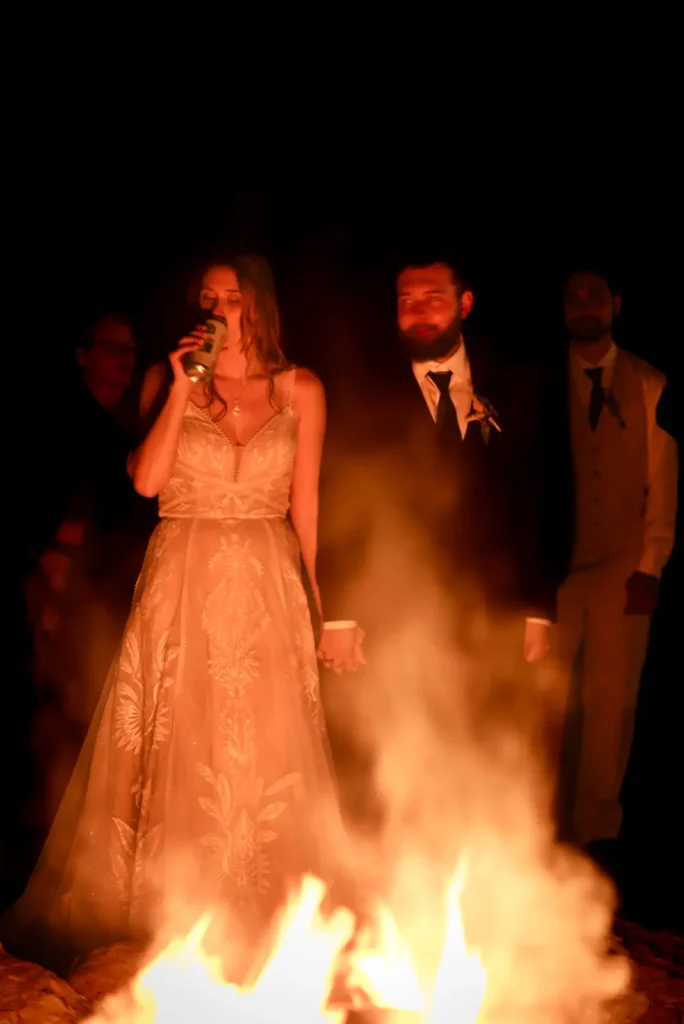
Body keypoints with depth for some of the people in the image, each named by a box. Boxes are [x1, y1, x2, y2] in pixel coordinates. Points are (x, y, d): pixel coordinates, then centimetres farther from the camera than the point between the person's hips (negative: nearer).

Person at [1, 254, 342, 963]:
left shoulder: (300, 390, 5)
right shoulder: (166, 380, 4)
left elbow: (305, 505, 6)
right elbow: (146, 480, -8)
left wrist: (319, 606, 5)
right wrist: (183, 391, -12)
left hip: (268, 587, 0)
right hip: (181, 586, 0)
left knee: (265, 754, 3)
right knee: (173, 753, 3)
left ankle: (262, 923, 19)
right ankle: (168, 917, 18)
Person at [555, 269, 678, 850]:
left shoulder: (650, 386, 7)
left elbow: (663, 482, 6)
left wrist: (651, 566, -1)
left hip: (624, 567, 1)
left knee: (612, 701, 2)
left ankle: (597, 827, 15)